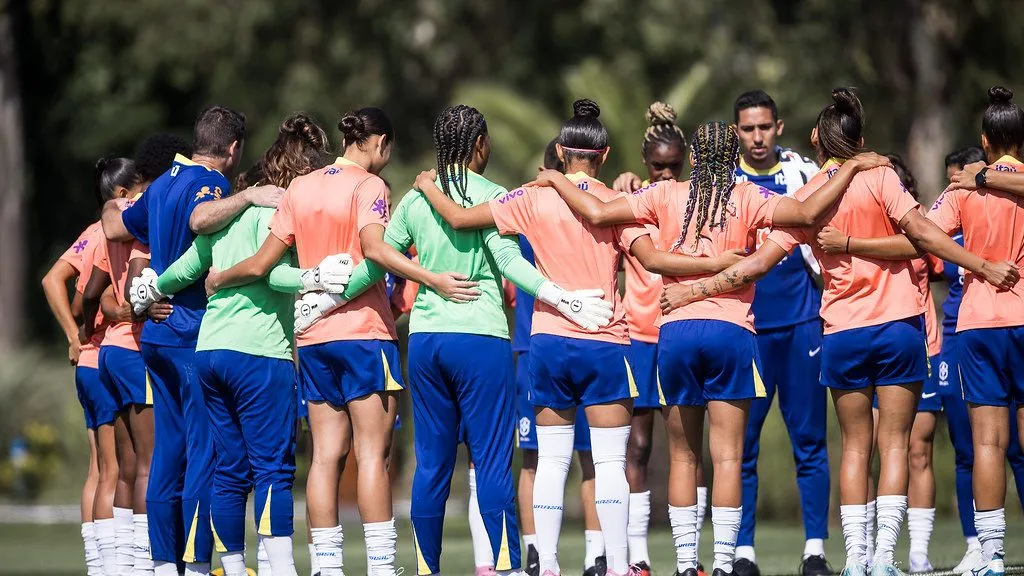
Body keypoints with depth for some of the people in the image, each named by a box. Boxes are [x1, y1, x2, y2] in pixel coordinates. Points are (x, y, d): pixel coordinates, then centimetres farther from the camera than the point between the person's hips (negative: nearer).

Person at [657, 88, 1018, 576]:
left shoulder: (807, 197, 1)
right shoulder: (879, 176, -5)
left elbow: (761, 260, -1)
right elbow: (921, 232, -12)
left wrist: (696, 290, 8)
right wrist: (983, 266, -7)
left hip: (843, 333, 2)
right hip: (898, 324, -2)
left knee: (854, 445, 10)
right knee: (894, 441, 2)